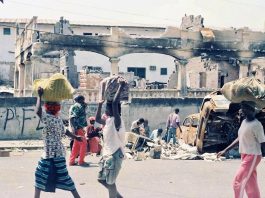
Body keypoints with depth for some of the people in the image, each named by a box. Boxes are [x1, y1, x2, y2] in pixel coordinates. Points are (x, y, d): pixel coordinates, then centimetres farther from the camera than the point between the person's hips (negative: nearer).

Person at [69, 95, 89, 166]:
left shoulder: (80, 106, 18)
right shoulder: (77, 106, -12)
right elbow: (72, 118, -22)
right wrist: (75, 129, -27)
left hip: (79, 128, 10)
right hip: (78, 128, -10)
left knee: (76, 145, 13)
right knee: (83, 144, -6)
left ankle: (72, 161, 17)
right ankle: (81, 161, -1)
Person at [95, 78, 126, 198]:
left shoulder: (116, 120, -18)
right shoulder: (108, 121, 7)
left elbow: (115, 103, -33)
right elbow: (97, 119, 26)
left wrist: (121, 86, -28)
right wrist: (100, 104, 17)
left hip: (115, 154, -9)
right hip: (107, 153, 9)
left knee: (109, 181, -2)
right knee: (102, 179, 17)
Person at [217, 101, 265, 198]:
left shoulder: (256, 125, -17)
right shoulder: (244, 122, 9)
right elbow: (239, 139, 17)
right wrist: (225, 150, 17)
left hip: (252, 157, -8)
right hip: (244, 156, 8)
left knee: (238, 182, -7)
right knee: (250, 184, 14)